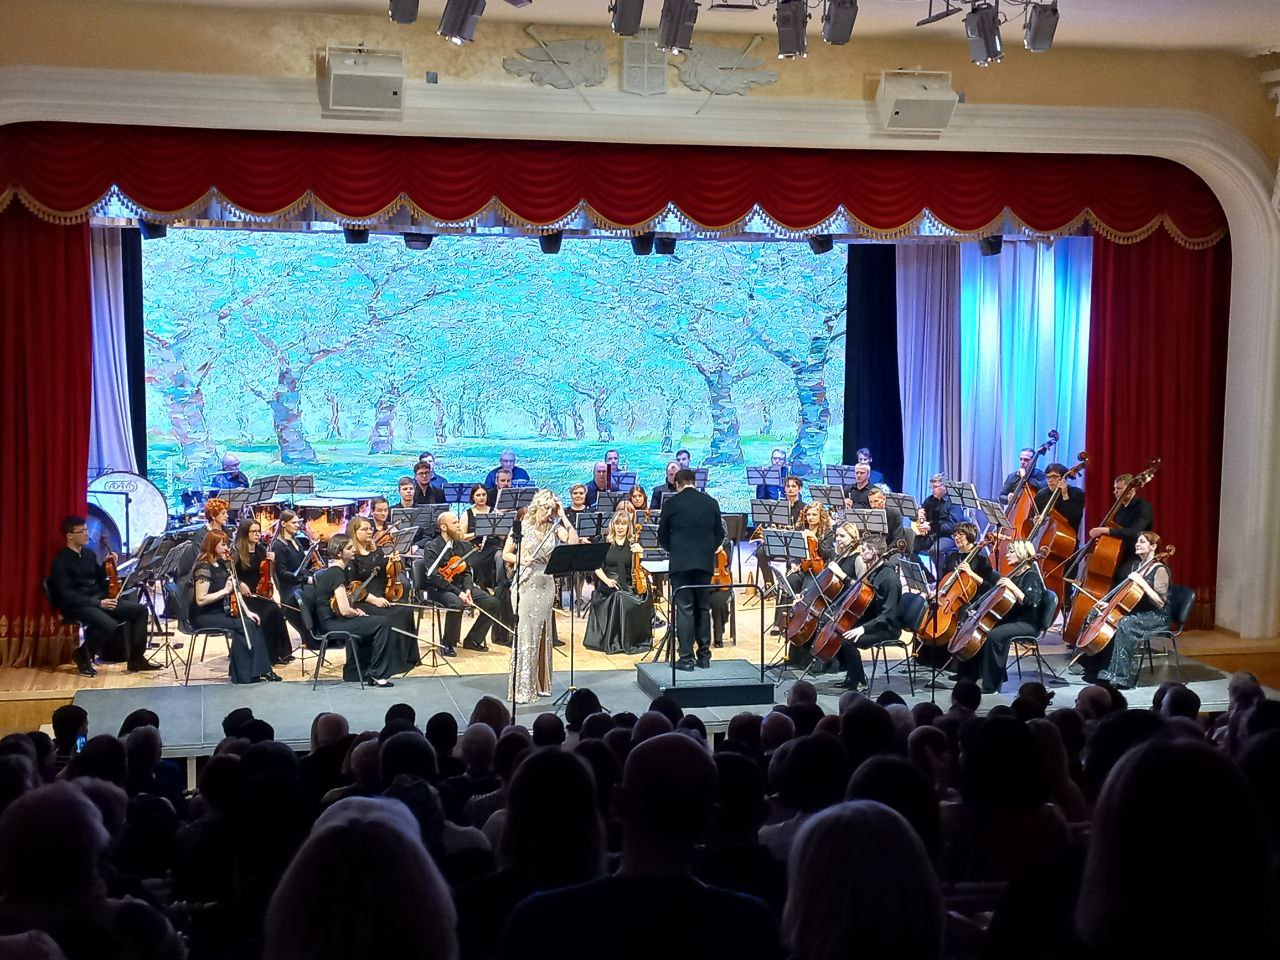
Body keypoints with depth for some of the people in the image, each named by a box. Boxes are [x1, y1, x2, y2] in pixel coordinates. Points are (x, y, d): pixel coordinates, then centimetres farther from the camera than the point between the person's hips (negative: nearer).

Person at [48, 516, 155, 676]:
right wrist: (97, 602, -23)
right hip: (76, 606, -8)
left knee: (139, 610, -8)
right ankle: (82, 655, -8)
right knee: (109, 624, -35)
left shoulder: (89, 554, 13)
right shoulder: (61, 562, -10)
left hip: (98, 599, 8)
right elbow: (67, 595, -17)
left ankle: (136, 658, -4)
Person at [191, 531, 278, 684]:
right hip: (203, 617, -8)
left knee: (252, 622, -11)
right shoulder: (204, 567, -17)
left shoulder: (222, 564, 9)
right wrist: (224, 590, -22)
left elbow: (233, 592, 13)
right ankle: (244, 674, -13)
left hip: (221, 612, 8)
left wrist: (247, 611, 2)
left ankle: (260, 670, -12)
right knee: (243, 626, -22)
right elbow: (200, 600, -23)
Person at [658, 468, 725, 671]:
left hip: (680, 563, -3)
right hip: (705, 563, 3)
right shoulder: (711, 503, 6)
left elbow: (662, 536, 6)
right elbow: (719, 534, 11)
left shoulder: (671, 504, -3)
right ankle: (704, 656, 13)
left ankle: (686, 658, -5)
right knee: (703, 608, 11)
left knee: (684, 609, -3)